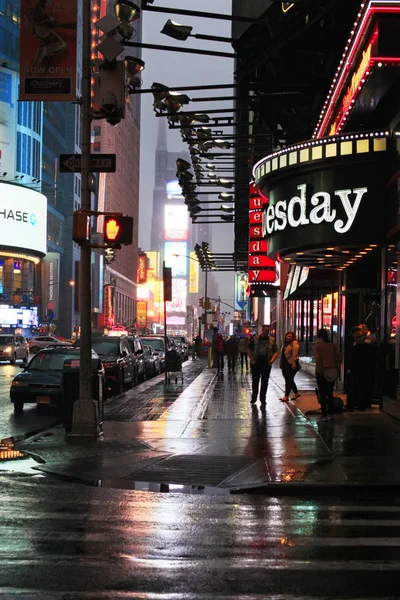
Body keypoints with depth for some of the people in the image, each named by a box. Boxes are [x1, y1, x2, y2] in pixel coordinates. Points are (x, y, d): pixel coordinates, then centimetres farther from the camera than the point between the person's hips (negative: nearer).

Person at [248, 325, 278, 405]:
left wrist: (272, 360, -8)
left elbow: (276, 352, 7)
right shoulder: (255, 339, 2)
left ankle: (263, 398, 13)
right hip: (256, 363, -1)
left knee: (265, 382, 4)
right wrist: (251, 359, -5)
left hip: (266, 364, 1)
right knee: (255, 381, 5)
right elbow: (249, 349, 5)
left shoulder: (272, 340, 5)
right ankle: (254, 398, 16)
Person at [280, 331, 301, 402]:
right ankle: (296, 393, 25)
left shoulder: (294, 343, -10)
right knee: (289, 380, 13)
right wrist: (281, 364, 18)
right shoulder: (286, 344, 18)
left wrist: (293, 363, -24)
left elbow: (294, 354, -18)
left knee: (289, 380, -6)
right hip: (285, 364, 9)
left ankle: (286, 396, -4)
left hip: (291, 364, -9)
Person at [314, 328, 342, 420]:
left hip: (321, 372, -4)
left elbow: (318, 359, -18)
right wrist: (337, 368, 5)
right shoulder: (332, 345, 6)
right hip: (332, 372, 4)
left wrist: (320, 370, -11)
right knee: (330, 393, 15)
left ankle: (324, 415, 1)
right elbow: (339, 357, 1)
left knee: (322, 394, 2)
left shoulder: (317, 346, -6)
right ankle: (330, 413, 18)